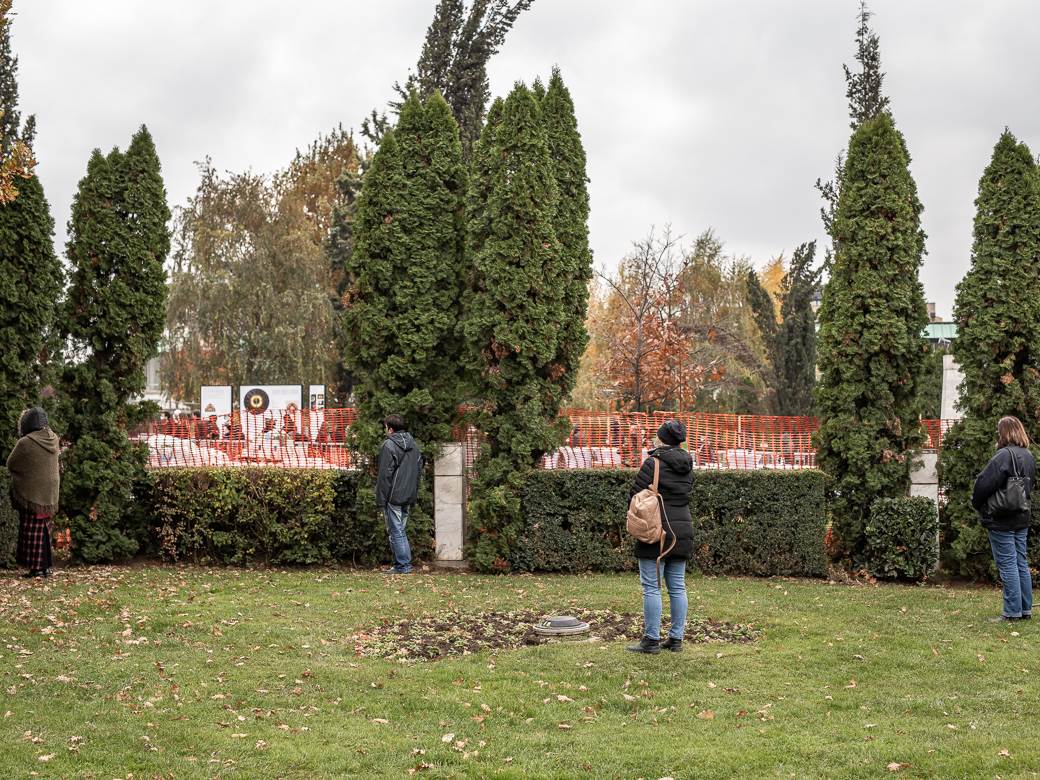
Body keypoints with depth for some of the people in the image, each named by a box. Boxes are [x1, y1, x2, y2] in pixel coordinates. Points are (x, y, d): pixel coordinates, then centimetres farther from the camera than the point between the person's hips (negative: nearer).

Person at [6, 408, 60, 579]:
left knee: (32, 531, 1)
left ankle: (37, 568, 1)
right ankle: (46, 566, 16)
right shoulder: (53, 439, -1)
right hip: (49, 494, 6)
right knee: (44, 530, 14)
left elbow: (10, 464, -7)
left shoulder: (26, 443, -18)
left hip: (31, 495, -6)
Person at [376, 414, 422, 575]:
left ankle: (403, 565, -3)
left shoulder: (389, 445, -11)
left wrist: (381, 499, -9)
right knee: (401, 530, 15)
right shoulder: (413, 444, 12)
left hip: (393, 497, -7)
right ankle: (404, 564, 15)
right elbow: (419, 469, 16)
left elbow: (385, 475, -13)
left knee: (396, 531, -2)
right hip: (408, 496, 7)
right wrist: (414, 496, 19)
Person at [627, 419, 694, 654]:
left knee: (651, 586, -2)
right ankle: (676, 639, 14)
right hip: (682, 531, 7)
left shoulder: (653, 463, -12)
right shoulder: (687, 465, 9)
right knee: (677, 587, 10)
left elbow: (636, 493, -10)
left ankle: (652, 639, 0)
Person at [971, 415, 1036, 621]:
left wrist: (977, 505, -1)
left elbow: (984, 483, -19)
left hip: (1001, 520, -8)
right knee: (1021, 563, 13)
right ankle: (1026, 609, 18)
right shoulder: (1029, 456, 9)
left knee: (1008, 565, -4)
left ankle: (1012, 611, -1)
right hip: (1022, 519, 8)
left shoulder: (1004, 456, -18)